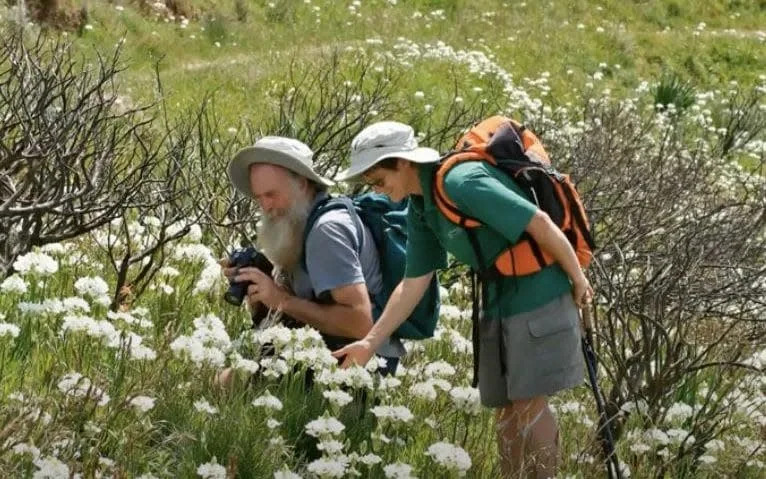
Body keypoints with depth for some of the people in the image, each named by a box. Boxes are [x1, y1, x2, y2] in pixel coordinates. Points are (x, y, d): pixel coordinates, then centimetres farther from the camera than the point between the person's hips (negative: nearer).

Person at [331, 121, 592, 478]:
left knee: (529, 403, -5)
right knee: (506, 409, 10)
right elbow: (413, 283, 8)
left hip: (538, 294, -8)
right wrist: (371, 342, 4)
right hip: (499, 300, 8)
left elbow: (540, 223, -23)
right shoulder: (420, 208, 4)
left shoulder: (461, 183, -24)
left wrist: (578, 279, -13)